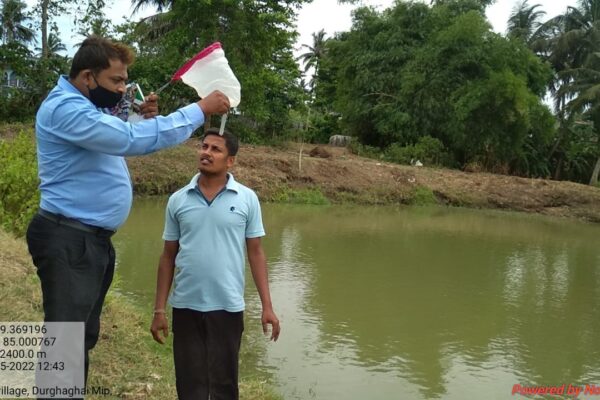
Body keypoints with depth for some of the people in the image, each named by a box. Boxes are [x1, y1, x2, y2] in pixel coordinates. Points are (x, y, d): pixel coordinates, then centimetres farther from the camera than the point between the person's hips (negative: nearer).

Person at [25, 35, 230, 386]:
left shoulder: (87, 107, 15)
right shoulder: (66, 109, -20)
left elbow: (120, 141, 27)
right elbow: (134, 141, -29)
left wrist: (144, 120, 7)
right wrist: (201, 109, -23)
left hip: (94, 239, 11)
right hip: (69, 242, -11)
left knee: (82, 339, 19)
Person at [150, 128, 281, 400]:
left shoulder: (247, 199, -1)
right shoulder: (177, 200, 3)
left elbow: (256, 253, 0)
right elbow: (168, 256, 6)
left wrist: (267, 306, -4)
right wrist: (159, 309, 4)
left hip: (228, 306, -1)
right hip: (185, 306, 1)